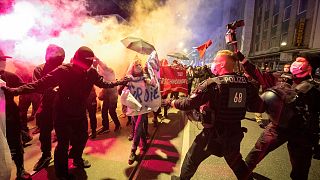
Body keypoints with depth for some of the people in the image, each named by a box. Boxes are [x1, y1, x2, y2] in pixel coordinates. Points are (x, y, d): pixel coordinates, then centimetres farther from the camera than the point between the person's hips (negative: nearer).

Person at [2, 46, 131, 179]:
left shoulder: (91, 72, -10)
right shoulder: (63, 70, -22)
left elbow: (103, 83, 7)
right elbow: (41, 84, -23)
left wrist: (120, 82, 9)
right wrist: (15, 90, -32)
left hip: (80, 112, 5)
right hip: (62, 113, -5)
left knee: (82, 137, 20)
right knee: (63, 143, 4)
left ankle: (77, 159, 50)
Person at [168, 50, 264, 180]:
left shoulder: (212, 84, -19)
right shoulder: (246, 83, -4)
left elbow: (189, 103, -20)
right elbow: (259, 107, 1)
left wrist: (172, 102, -4)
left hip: (213, 133, -4)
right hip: (235, 132, 5)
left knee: (192, 158, 18)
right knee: (235, 160, 31)